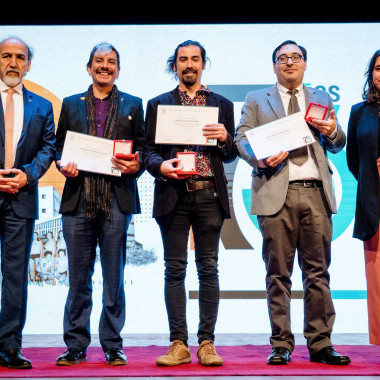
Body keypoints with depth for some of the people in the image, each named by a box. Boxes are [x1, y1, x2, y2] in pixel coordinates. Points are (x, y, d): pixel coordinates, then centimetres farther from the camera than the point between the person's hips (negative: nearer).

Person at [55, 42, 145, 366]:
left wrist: (136, 166, -11)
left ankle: (113, 346, 13)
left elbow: (143, 148, 9)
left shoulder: (133, 105, 13)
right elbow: (59, 146, 14)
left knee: (114, 277, 4)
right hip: (77, 200, 1)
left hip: (117, 201, -1)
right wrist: (64, 166, -6)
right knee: (78, 278, 5)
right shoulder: (71, 105, 15)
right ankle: (76, 346, 14)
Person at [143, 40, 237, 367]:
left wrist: (225, 137, -9)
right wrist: (161, 165, -13)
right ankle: (179, 345, 5)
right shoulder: (158, 104, 12)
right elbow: (148, 151, 8)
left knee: (208, 269, 1)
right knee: (175, 270, 0)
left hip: (209, 195, 0)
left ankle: (207, 344, 6)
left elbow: (230, 156, 12)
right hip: (174, 196, 0)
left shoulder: (222, 105, 14)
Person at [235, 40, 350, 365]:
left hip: (316, 192, 2)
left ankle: (320, 344, 6)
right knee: (278, 274, 0)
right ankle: (281, 345, 6)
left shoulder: (322, 99, 22)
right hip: (276, 192, -2)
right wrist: (259, 159, -14)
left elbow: (337, 146, 18)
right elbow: (241, 138, 6)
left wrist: (332, 132, -5)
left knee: (318, 271, 0)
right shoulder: (256, 100, 16)